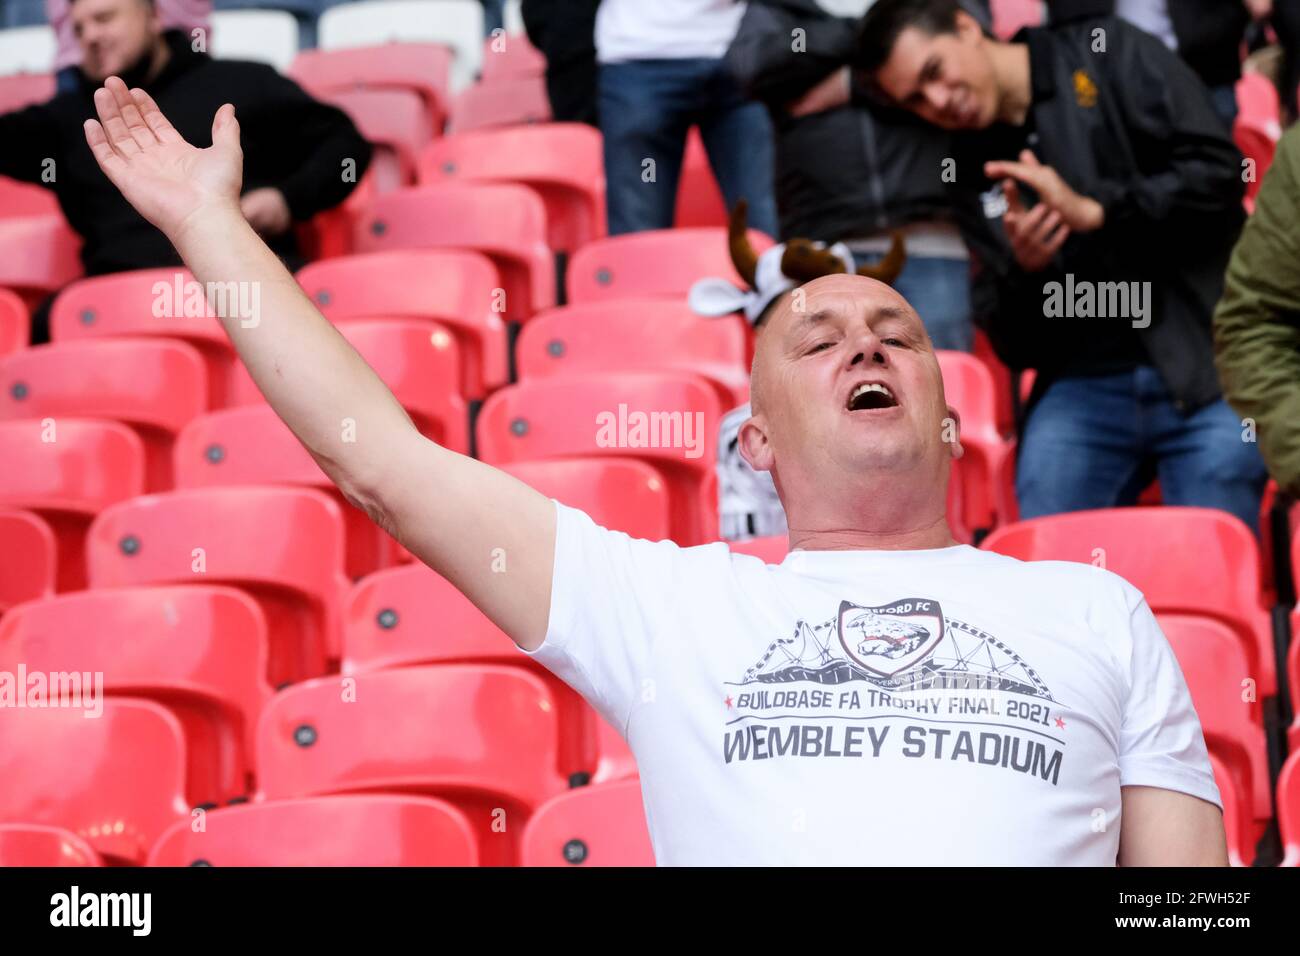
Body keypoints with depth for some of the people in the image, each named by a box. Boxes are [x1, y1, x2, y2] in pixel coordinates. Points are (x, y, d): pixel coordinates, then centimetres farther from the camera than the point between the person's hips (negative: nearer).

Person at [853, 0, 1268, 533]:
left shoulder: (1110, 55, 3)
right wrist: (1025, 272, -6)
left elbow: (1217, 170, -7)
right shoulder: (973, 174, 15)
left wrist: (1093, 211, -14)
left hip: (1206, 369, -4)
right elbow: (1013, 342, 14)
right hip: (1080, 390, 4)